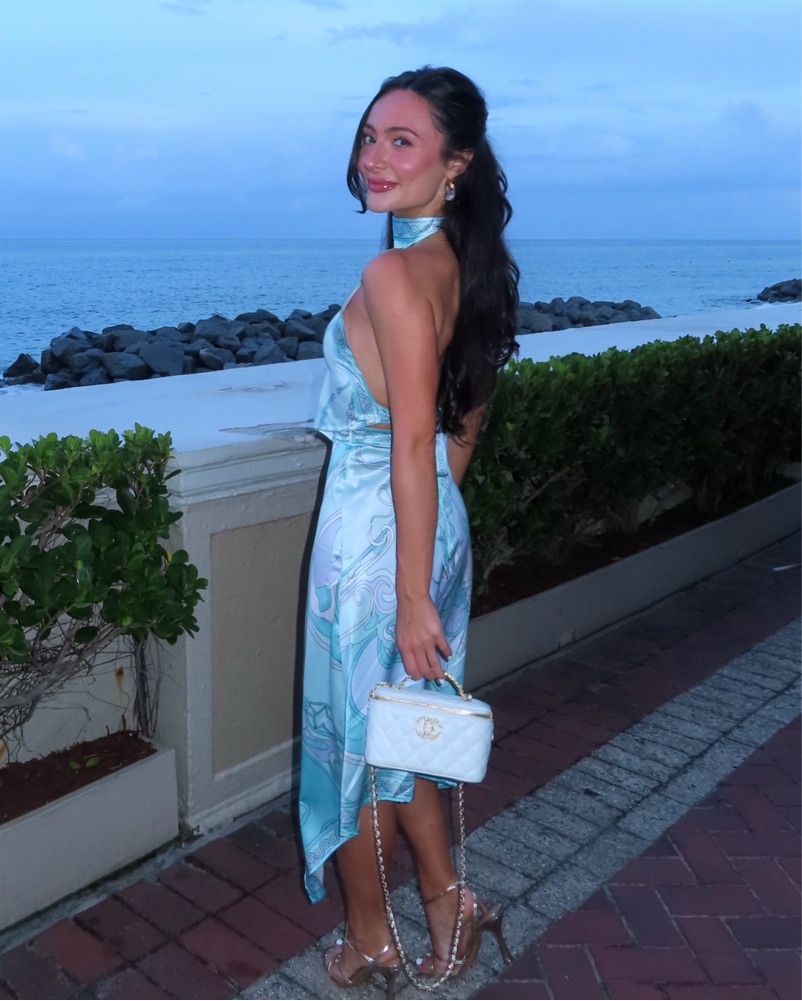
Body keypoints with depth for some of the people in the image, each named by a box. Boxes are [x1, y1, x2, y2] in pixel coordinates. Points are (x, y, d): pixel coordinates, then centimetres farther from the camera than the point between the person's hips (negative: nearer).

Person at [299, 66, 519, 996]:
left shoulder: (393, 273, -20)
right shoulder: (467, 263, 6)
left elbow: (413, 443, -24)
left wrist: (413, 598, -21)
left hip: (374, 532, -8)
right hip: (439, 523, 8)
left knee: (353, 736, 12)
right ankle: (447, 899, 34)